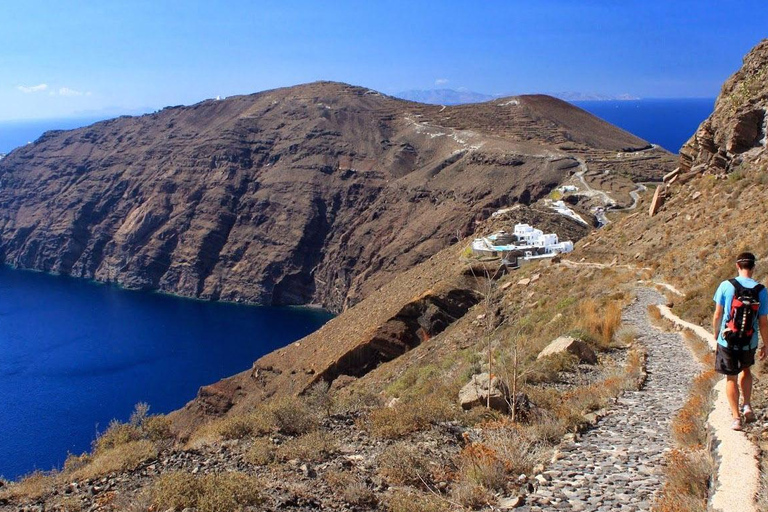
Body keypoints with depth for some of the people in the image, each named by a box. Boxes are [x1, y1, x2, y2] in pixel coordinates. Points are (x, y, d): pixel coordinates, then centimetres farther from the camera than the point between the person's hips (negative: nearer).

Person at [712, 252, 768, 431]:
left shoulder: (726, 285, -10)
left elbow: (717, 316, -6)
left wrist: (716, 335, 11)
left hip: (727, 340, -1)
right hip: (749, 342, 1)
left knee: (731, 378, 11)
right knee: (746, 369, 29)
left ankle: (736, 418, 13)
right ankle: (747, 406, 23)